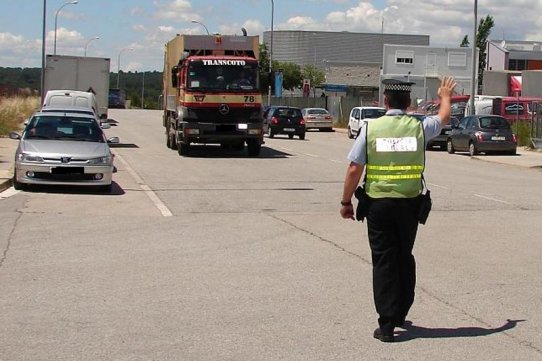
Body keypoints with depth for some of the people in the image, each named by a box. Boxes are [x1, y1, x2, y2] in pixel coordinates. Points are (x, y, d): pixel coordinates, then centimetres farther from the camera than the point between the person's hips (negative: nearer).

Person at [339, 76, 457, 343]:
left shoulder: (371, 128, -7)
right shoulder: (419, 127, -1)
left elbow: (354, 170, -8)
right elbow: (444, 118, 23)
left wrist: (346, 202, 4)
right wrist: (445, 97, 43)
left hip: (378, 203, -2)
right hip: (409, 203, 2)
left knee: (383, 261, 2)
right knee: (404, 257, 19)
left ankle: (387, 325, 0)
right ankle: (400, 314, 31)